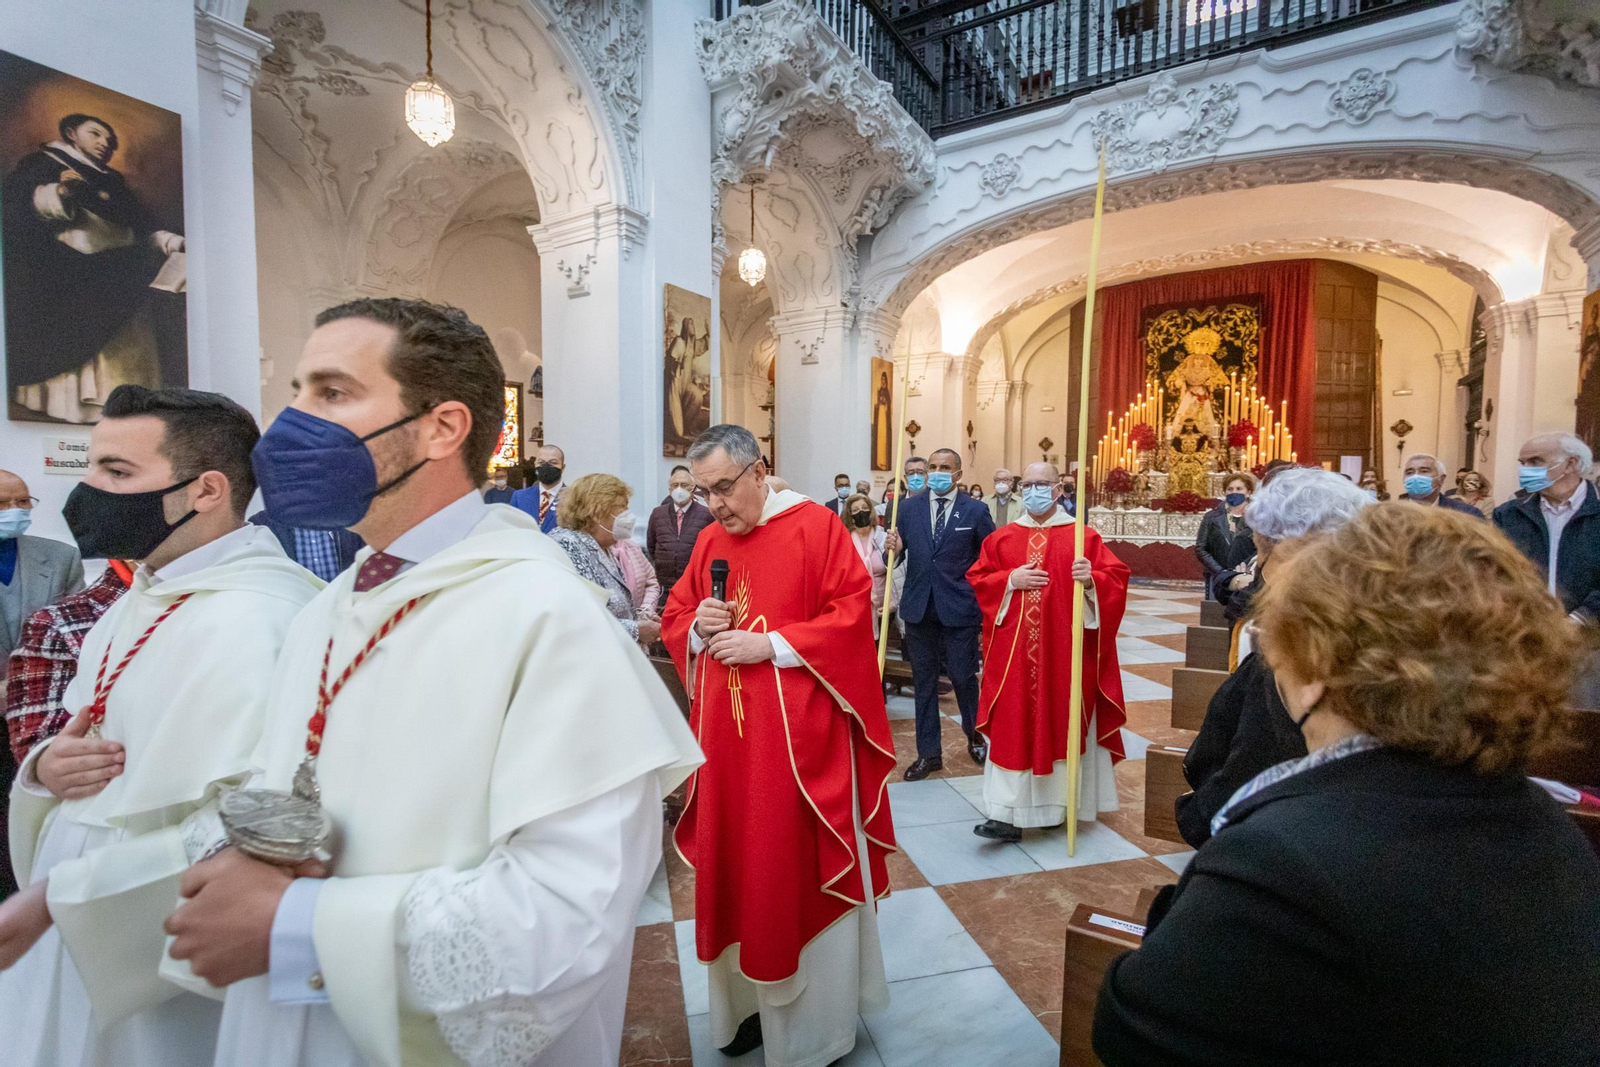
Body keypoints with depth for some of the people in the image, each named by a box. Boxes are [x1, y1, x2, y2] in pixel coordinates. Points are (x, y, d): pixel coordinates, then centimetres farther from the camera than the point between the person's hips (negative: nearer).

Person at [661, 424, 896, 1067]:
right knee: (736, 867, 14)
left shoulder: (815, 527, -8)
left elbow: (853, 613, -12)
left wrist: (769, 643, -18)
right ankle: (753, 998, 35)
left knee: (802, 871, 7)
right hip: (727, 738, 6)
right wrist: (698, 629, -8)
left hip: (800, 737, -5)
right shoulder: (710, 542, 9)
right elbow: (674, 617, 15)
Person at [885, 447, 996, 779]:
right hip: (918, 606, 3)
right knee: (924, 680, 9)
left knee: (963, 676, 5)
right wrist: (894, 549, -17)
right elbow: (896, 555, 5)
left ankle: (975, 737, 35)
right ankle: (928, 752, 22)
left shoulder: (975, 510, -2)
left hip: (959, 608, -2)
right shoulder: (908, 507, 4)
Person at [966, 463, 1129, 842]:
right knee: (1012, 727, -1)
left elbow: (1117, 578, -3)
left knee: (1061, 723, 8)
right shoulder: (1001, 539, 8)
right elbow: (977, 580, 6)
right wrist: (1010, 580, -11)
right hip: (1014, 652, 2)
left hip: (1064, 651, -1)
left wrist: (1091, 579, -23)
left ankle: (1058, 803, 26)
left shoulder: (1083, 538, 1)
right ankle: (1009, 814, 3)